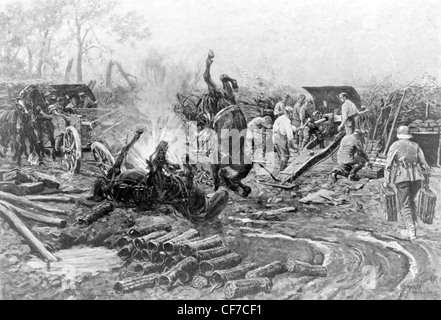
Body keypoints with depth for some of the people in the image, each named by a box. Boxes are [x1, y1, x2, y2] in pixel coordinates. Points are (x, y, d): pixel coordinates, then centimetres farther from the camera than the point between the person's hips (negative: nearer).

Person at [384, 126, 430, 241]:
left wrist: (386, 181, -1)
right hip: (416, 176, 4)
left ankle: (411, 231, -3)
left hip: (402, 177, -4)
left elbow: (389, 164, -3)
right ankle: (413, 225, 20)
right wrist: (426, 179, 12)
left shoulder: (395, 146, 3)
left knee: (404, 205, 5)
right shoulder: (415, 146, 13)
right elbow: (423, 162, 7)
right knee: (410, 201, 23)